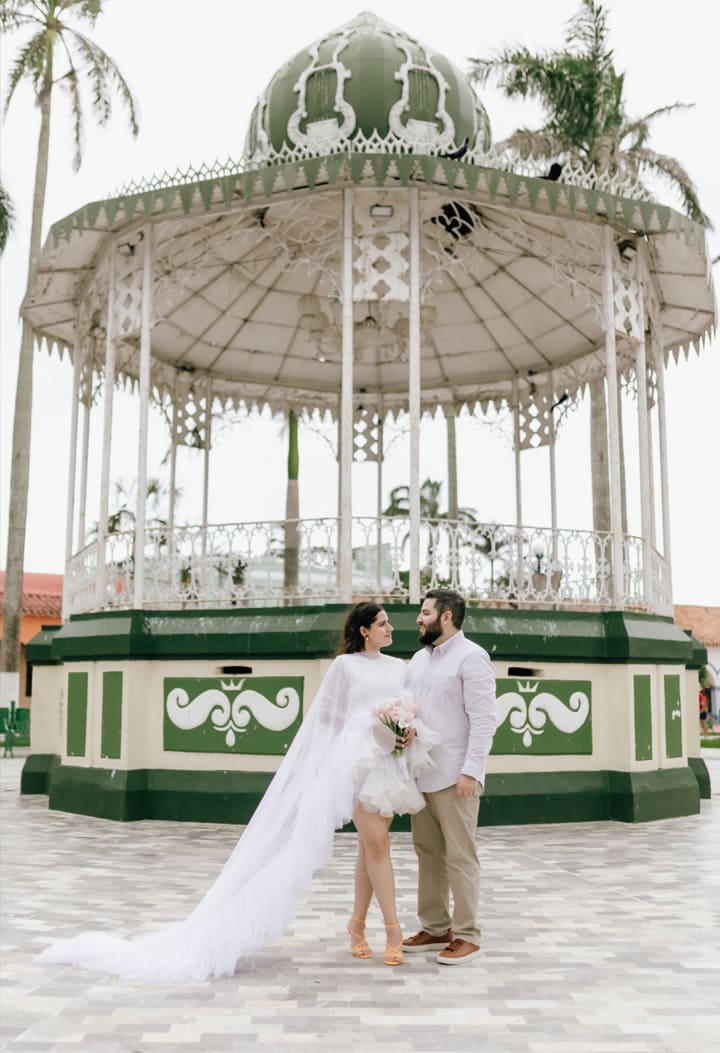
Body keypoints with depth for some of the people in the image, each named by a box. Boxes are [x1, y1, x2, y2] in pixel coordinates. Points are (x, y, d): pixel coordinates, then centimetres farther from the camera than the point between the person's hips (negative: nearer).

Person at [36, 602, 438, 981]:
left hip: (394, 763, 5)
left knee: (372, 845, 7)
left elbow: (417, 709, 15)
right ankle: (393, 929, -3)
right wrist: (375, 731, -8)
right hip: (359, 758, -5)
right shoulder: (345, 664, 1)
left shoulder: (400, 667, 14)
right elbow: (326, 715, 2)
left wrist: (410, 732, -7)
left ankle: (358, 923, 18)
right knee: (376, 843, -10)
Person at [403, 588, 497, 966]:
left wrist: (471, 771, -19)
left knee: (459, 856, 0)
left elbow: (483, 719, -13)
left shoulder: (471, 657, -8)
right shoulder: (419, 658, 16)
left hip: (454, 776, -7)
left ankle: (466, 935, 10)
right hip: (421, 774, 7)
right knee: (428, 853, 12)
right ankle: (435, 928, 23)